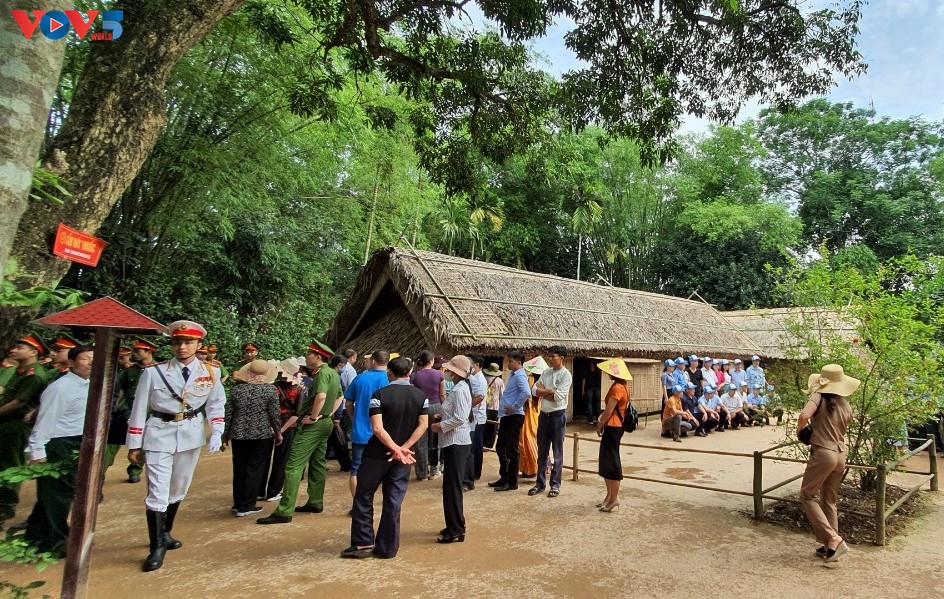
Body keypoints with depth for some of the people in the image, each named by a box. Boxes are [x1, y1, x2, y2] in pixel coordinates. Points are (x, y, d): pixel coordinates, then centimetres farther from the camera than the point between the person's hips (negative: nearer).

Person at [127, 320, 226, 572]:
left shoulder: (210, 373, -1)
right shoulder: (154, 372, -8)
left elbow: (216, 405, 4)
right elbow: (139, 409, -3)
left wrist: (216, 434, -9)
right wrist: (134, 445, -1)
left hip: (192, 435, 3)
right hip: (159, 435, -3)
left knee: (178, 489, 17)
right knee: (157, 492, -5)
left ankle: (165, 533, 36)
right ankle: (157, 547, 7)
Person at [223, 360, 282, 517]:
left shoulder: (237, 389, 0)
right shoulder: (270, 390, -8)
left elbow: (228, 415, 3)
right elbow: (274, 414, -7)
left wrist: (225, 436, 13)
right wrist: (278, 433, 6)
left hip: (239, 435, 3)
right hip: (262, 435, -3)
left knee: (239, 470, 15)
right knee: (256, 470, 5)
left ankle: (238, 503, 24)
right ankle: (246, 506, 7)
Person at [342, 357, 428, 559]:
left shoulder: (380, 394, -12)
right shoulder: (421, 396, -1)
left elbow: (378, 429, -20)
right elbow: (423, 425, -9)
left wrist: (396, 449, -16)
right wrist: (403, 448, -12)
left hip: (378, 454, -3)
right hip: (403, 456, 4)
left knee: (363, 496, 13)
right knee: (394, 502, 11)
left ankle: (363, 543, 15)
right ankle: (388, 548, 16)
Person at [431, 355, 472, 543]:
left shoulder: (460, 390, -17)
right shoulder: (459, 387, 14)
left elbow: (460, 418, -24)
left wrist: (440, 426, -14)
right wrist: (441, 417, 8)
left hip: (456, 443, -10)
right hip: (454, 442, 10)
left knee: (452, 486, -3)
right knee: (452, 485, 17)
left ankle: (456, 531, 6)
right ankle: (456, 525, 27)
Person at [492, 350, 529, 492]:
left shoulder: (520, 376, -15)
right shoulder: (512, 374, 14)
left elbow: (526, 393, -32)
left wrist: (514, 407, -23)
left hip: (514, 417, -10)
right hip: (506, 416, 10)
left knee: (511, 450, -1)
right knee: (500, 448, 16)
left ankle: (512, 482, 8)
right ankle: (504, 478, 26)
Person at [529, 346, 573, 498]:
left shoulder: (566, 375, -9)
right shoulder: (546, 372, 9)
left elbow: (559, 397, -19)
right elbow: (535, 390, 1)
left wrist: (543, 392, -7)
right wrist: (551, 391, -12)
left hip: (557, 415, -6)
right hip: (544, 414, 6)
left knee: (557, 452, 5)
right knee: (542, 451, 12)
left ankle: (555, 485, 13)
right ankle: (540, 483, 21)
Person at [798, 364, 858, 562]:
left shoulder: (819, 397, -11)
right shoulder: (846, 405, 9)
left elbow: (804, 416, -26)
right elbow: (841, 430, 16)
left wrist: (799, 428, -6)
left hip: (823, 453, -7)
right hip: (840, 455, 7)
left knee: (807, 495, 6)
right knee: (829, 501, 17)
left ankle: (833, 539, -2)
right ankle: (830, 546, 22)